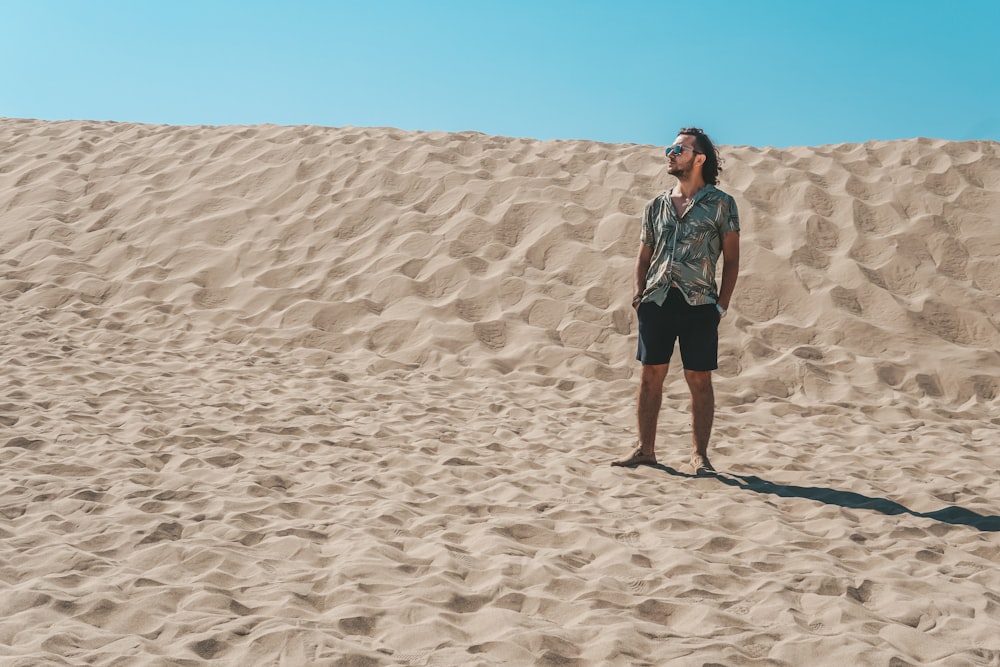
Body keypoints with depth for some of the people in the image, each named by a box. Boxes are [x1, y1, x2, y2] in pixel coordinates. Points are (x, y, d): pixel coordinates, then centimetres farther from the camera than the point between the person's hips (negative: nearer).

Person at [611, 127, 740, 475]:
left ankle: (699, 454, 9)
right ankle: (645, 449, 13)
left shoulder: (720, 204, 3)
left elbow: (731, 259, 3)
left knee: (699, 379, 1)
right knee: (651, 375, 4)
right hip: (656, 301, 4)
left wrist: (722, 304, -5)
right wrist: (638, 294, 2)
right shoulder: (657, 205, 14)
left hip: (698, 302, -3)